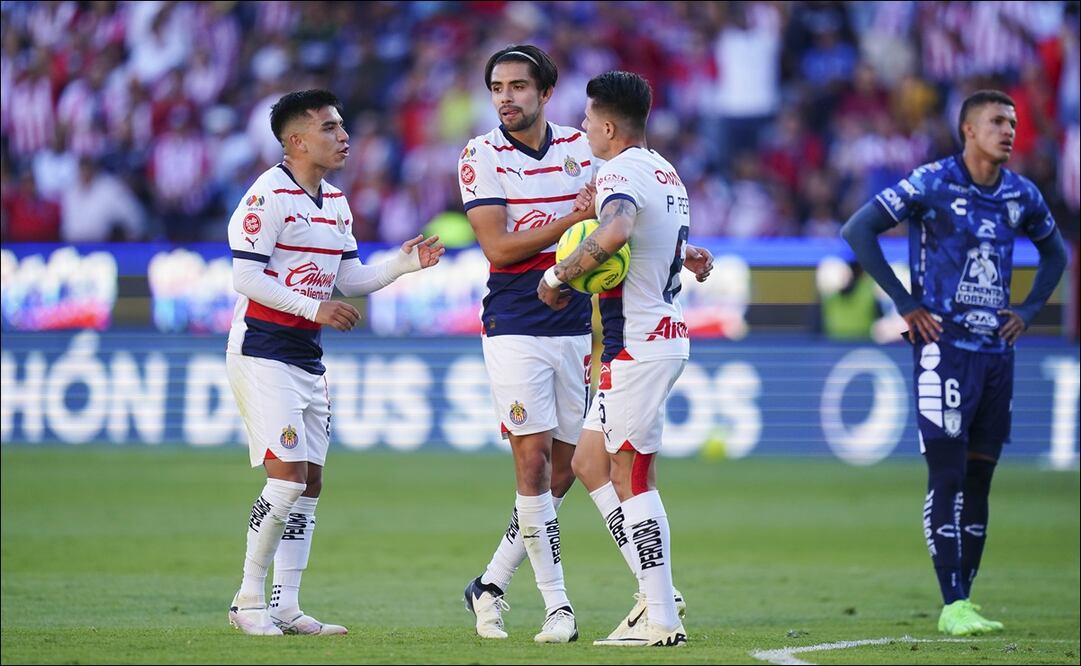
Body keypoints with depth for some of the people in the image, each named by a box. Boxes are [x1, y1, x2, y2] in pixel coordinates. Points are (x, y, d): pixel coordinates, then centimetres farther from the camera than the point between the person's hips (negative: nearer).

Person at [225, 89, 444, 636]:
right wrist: (314, 308, -21)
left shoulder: (336, 204, 13)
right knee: (287, 477, -14)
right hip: (262, 356, -9)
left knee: (310, 483, 6)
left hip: (307, 360, 9)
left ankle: (285, 606, 10)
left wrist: (404, 263, 2)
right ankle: (249, 600, -4)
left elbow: (351, 279, 17)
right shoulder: (269, 196, -14)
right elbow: (245, 278, -17)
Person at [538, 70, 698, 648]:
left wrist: (557, 275, -26)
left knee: (631, 478, -6)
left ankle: (661, 619, -5)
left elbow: (614, 232, -38)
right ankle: (657, 591, 12)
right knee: (589, 463, 15)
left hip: (637, 345, -10)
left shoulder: (620, 174, -15)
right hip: (667, 334, 10)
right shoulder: (666, 174, 17)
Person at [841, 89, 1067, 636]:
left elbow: (1055, 252, 27)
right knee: (949, 476, -9)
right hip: (945, 348, -6)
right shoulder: (933, 185, -8)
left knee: (978, 480, 8)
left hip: (997, 350, 6)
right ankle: (953, 606, -10)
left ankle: (964, 601, 13)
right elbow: (858, 230, -9)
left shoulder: (1021, 195, 9)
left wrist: (1029, 310, 12)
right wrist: (906, 304, -9)